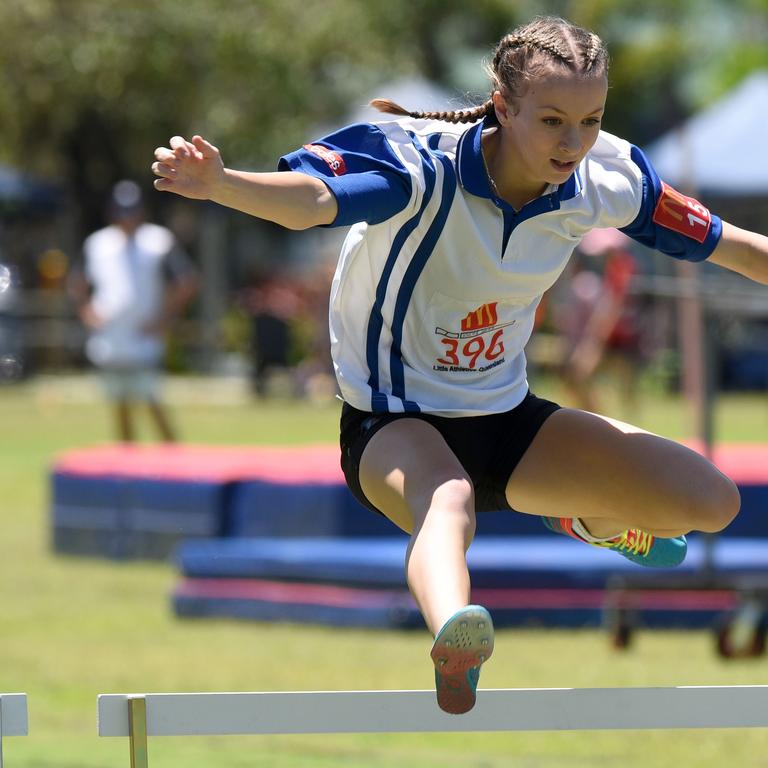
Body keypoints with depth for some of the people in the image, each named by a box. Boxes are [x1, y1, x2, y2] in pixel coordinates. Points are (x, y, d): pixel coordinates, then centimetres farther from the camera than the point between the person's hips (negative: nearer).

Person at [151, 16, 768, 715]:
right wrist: (218, 183, -66)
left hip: (507, 420, 6)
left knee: (710, 502, -1)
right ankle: (455, 638, -75)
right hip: (393, 422, -6)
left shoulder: (603, 182, -11)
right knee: (448, 499, -41)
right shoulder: (419, 165, -27)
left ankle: (593, 525, 35)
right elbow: (311, 199, -46)